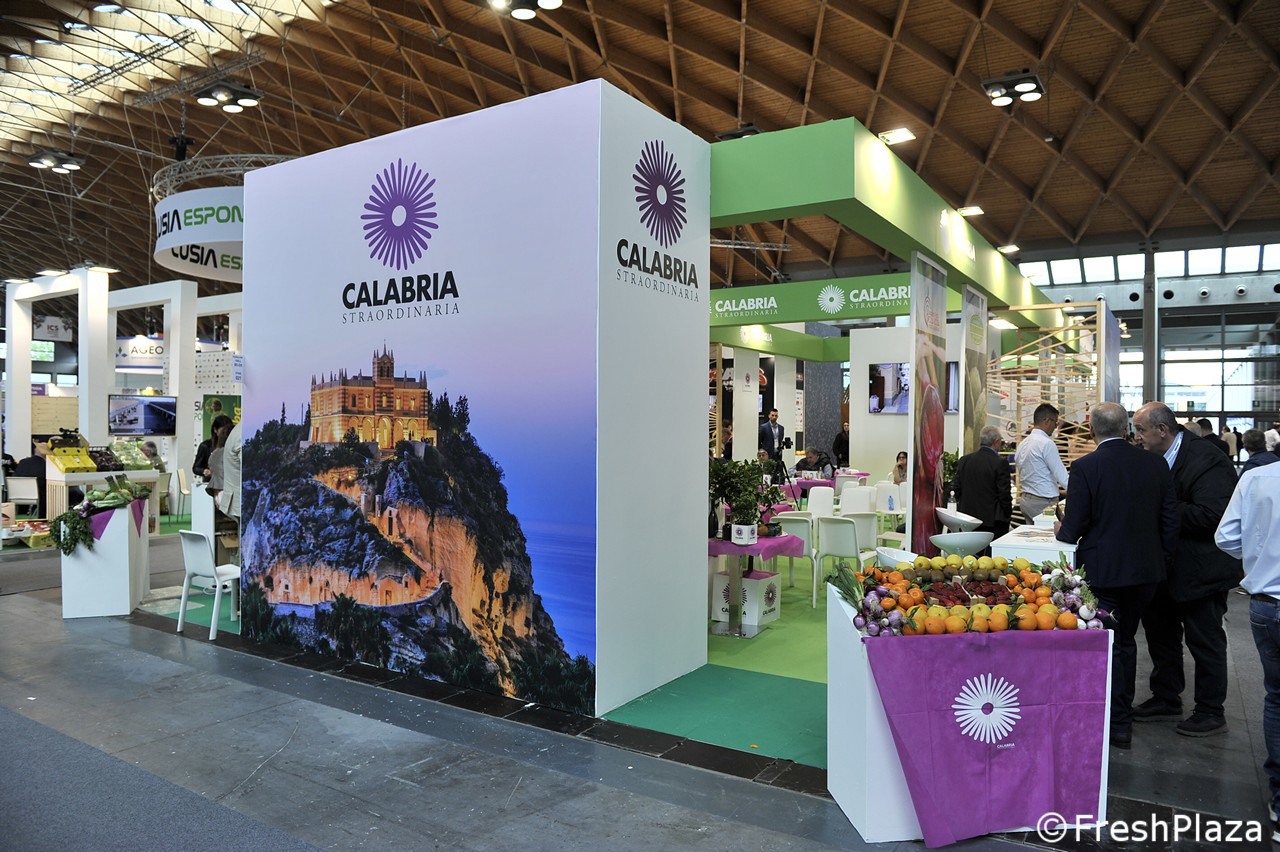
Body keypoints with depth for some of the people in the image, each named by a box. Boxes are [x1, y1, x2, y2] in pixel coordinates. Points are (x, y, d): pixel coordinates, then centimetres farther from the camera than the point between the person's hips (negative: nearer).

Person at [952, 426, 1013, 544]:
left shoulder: (964, 460, 3)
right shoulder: (1000, 463, -12)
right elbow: (1004, 494, -11)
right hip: (993, 520, -5)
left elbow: (955, 488, 7)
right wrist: (1008, 515, 1)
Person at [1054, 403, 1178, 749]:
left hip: (1102, 571, -5)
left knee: (1108, 646, 7)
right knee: (1126, 640, 21)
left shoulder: (1085, 468, -17)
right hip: (1146, 570, 5)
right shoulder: (1155, 465, -2)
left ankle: (1119, 723, 13)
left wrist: (1062, 531, 7)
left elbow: (1072, 530, -15)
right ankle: (1124, 711, 32)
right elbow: (1170, 522, 3)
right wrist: (1162, 561, 15)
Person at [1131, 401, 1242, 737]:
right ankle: (1165, 698, 34)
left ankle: (1211, 713, 22)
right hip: (1165, 567, 9)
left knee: (1205, 640, 6)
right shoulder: (1153, 460, 3)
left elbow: (1209, 516, -30)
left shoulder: (1207, 460, -22)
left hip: (1200, 570, -8)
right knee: (1159, 633, 18)